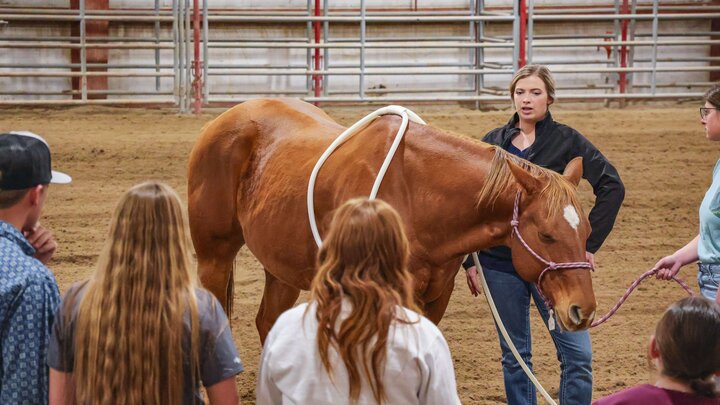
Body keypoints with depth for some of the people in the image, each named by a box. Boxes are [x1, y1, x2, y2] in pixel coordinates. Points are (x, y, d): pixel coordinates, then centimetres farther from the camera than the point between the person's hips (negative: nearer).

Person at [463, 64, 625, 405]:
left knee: (577, 354, -7)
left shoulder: (567, 141, -2)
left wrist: (589, 243, -6)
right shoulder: (493, 142, 6)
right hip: (500, 264, 2)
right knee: (514, 355, 9)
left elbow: (612, 187, -4)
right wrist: (469, 260, 8)